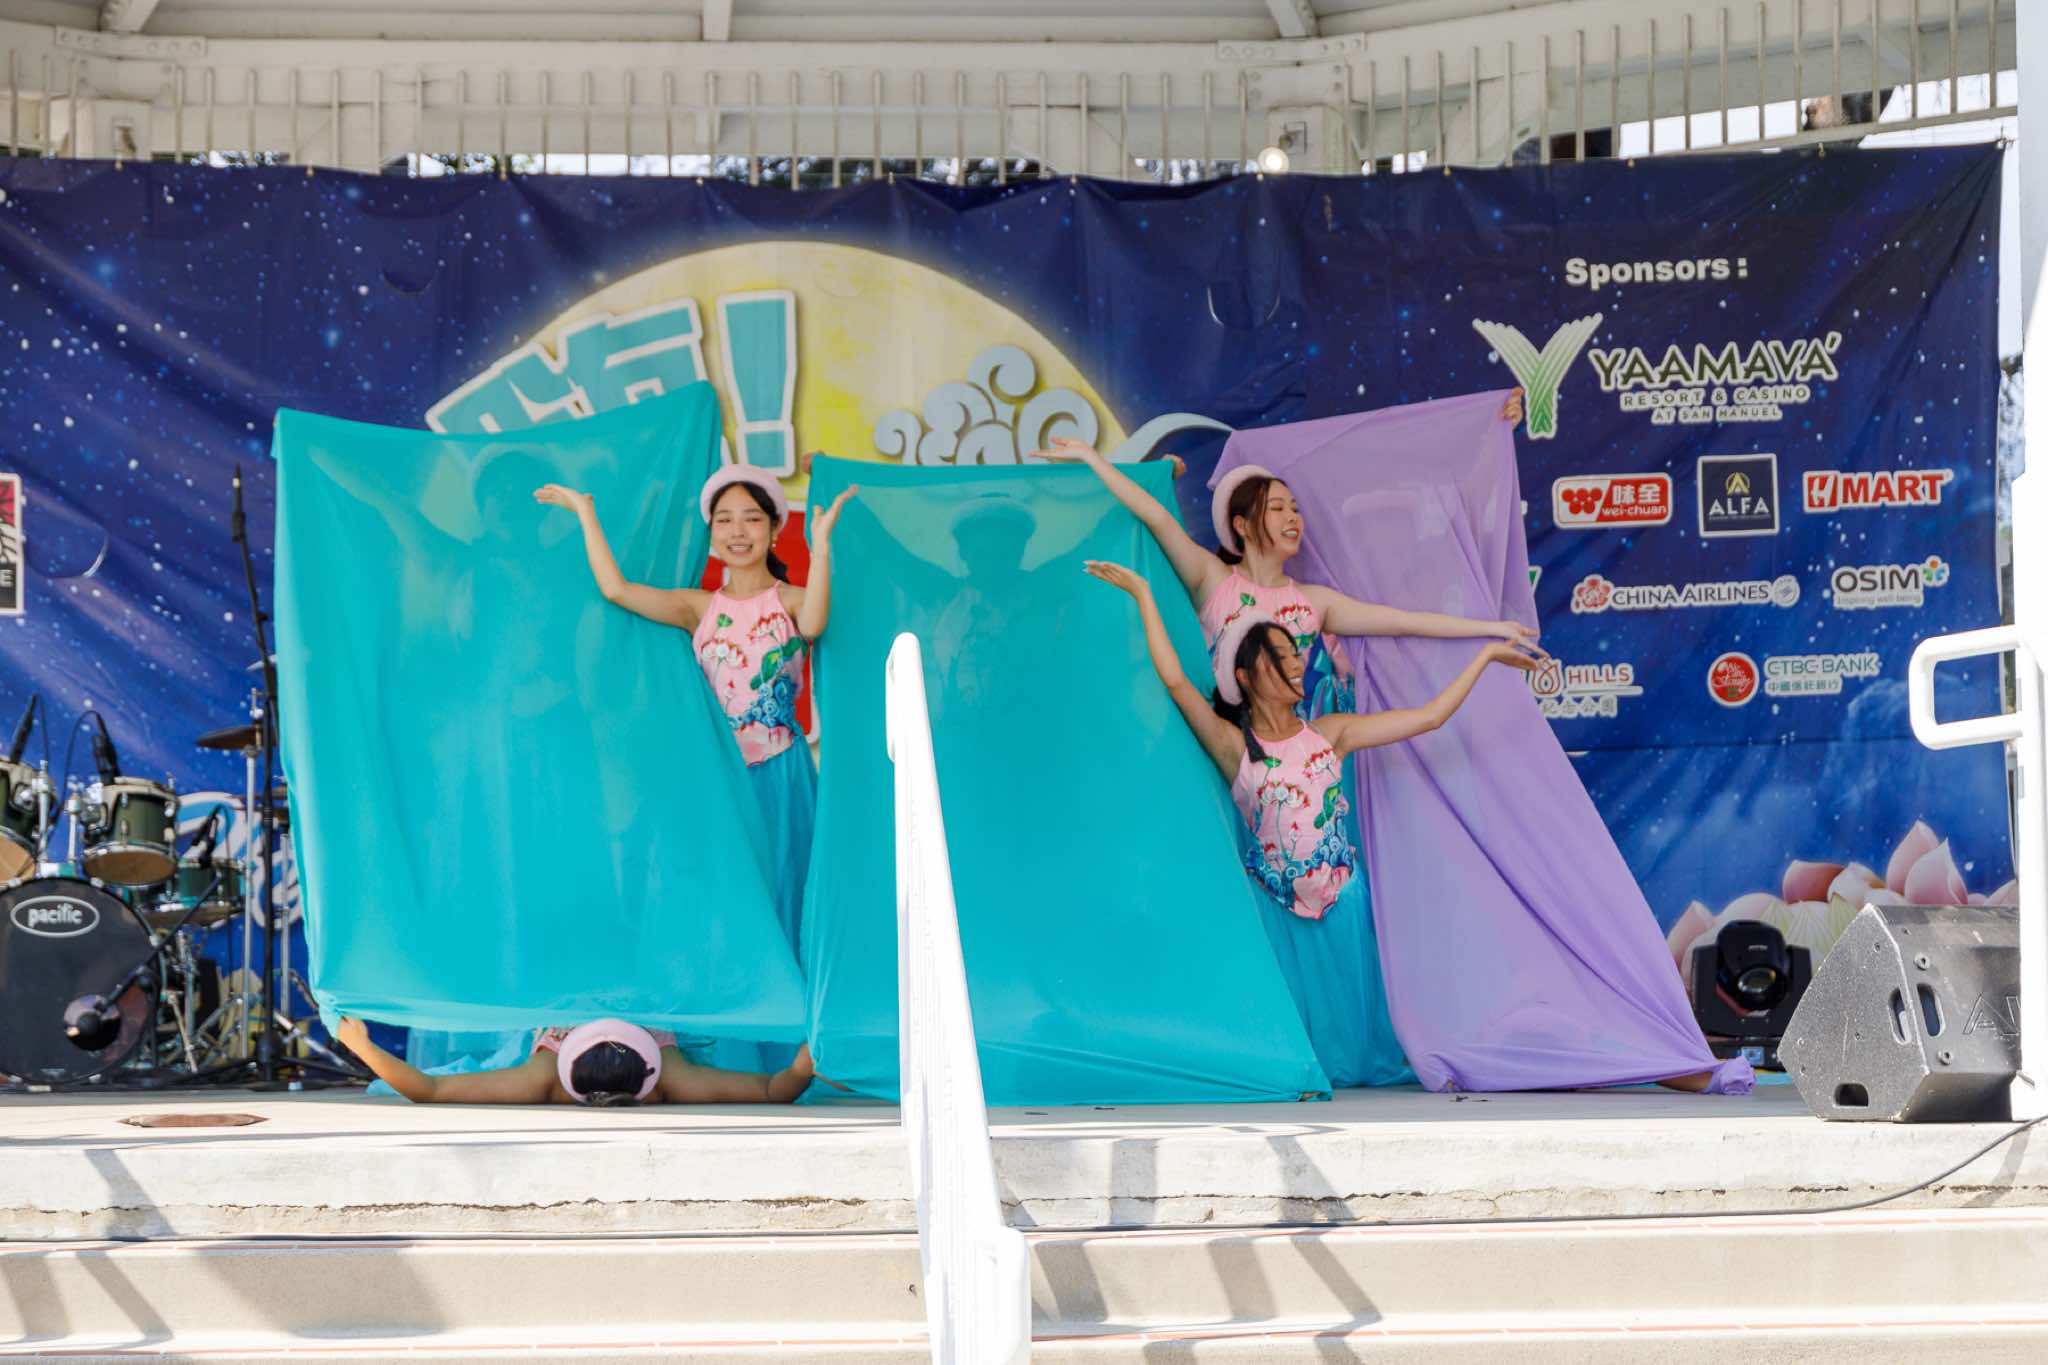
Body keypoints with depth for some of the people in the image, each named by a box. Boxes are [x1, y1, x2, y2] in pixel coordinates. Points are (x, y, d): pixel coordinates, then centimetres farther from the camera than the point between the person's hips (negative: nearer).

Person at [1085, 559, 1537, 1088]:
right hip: (1275, 901, -2)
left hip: (1341, 896, 2)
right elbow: (1175, 681, -17)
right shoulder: (1235, 746, -7)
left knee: (1344, 1005, 7)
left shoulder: (1329, 734, 2)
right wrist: (1143, 595, -16)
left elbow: (1430, 716, 2)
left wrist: (1487, 655, 3)